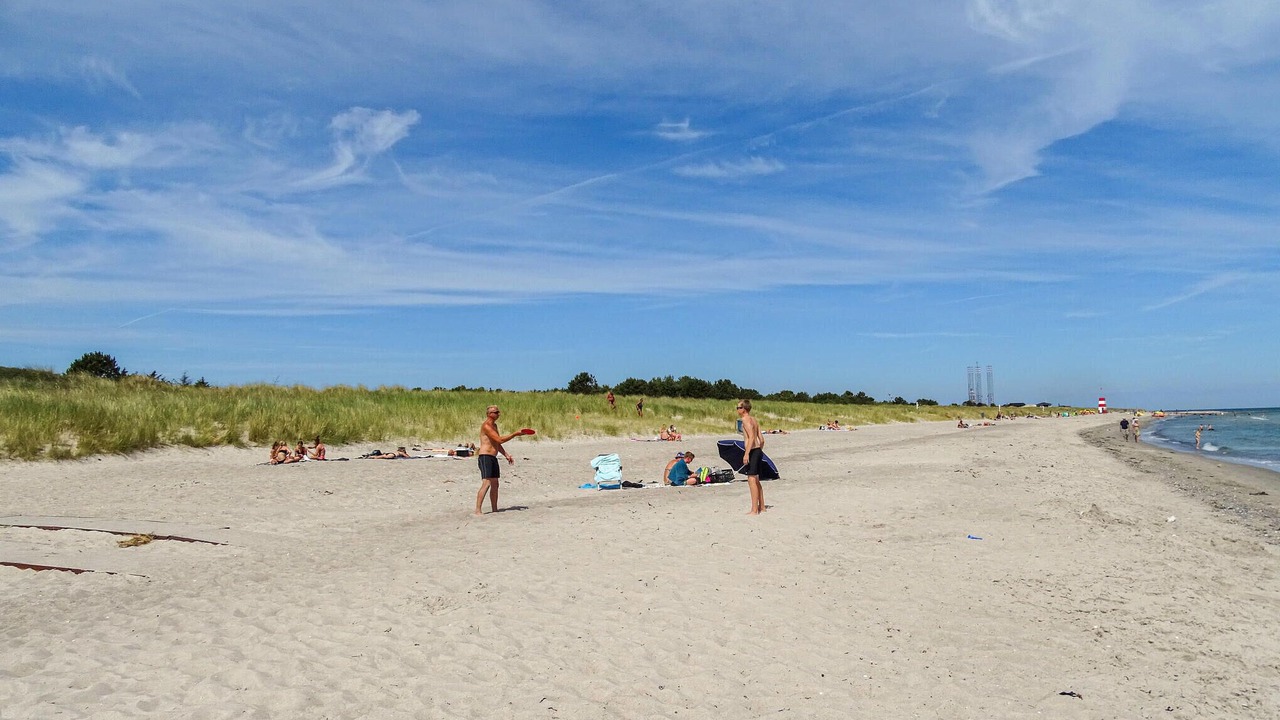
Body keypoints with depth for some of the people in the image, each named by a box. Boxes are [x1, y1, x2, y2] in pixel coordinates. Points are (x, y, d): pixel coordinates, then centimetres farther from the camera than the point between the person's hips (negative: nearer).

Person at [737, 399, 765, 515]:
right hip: (758, 450, 10)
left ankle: (754, 510, -10)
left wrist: (746, 453, -24)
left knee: (752, 480, -9)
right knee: (756, 481, 17)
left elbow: (751, 437, -21)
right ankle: (761, 507, 24)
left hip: (752, 452, -10)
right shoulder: (754, 420, 17)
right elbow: (761, 439, 17)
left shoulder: (746, 419, -10)